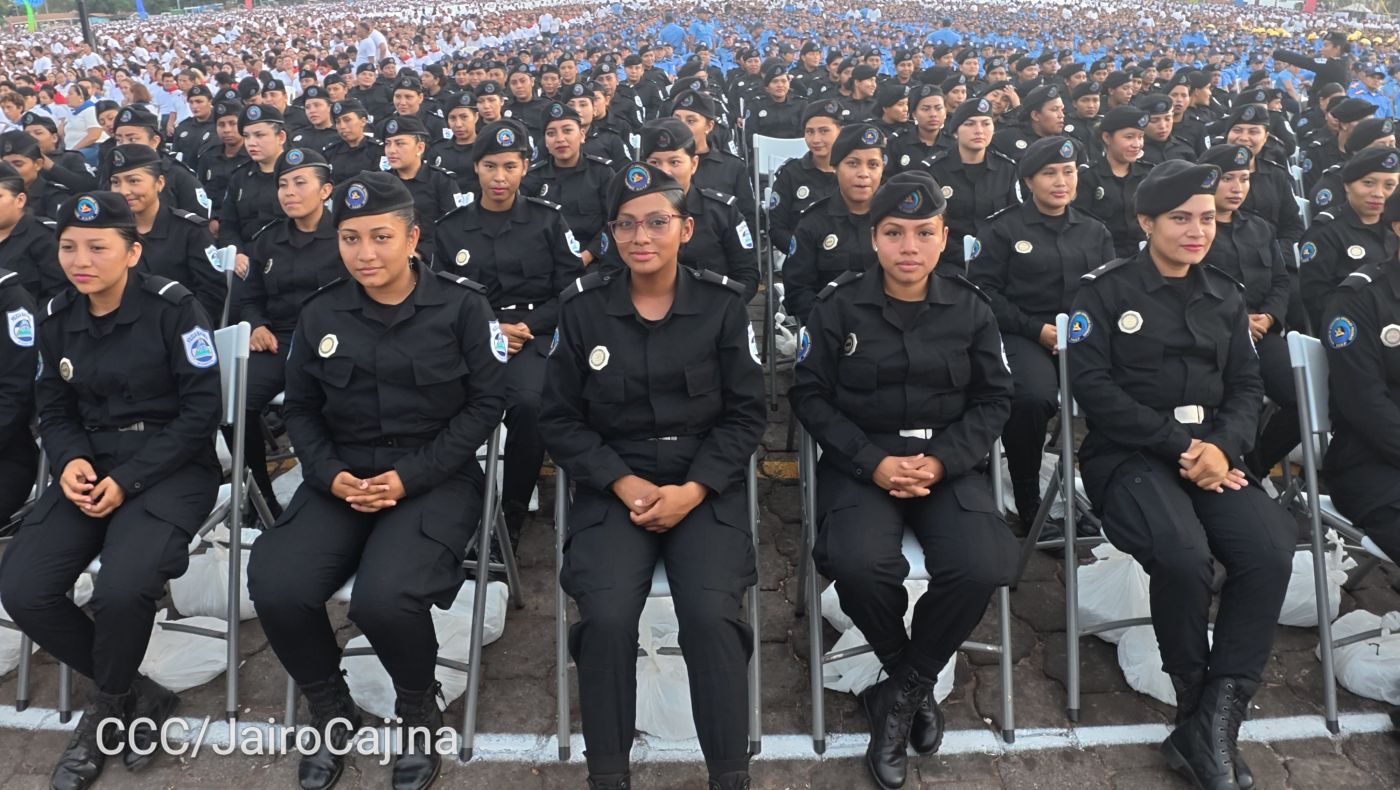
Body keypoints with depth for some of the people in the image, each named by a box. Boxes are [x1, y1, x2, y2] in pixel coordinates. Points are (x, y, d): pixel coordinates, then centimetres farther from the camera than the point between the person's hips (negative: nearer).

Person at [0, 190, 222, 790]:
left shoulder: (172, 307, -10)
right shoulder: (55, 318, 7)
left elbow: (200, 410, -11)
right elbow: (55, 412, 13)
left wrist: (130, 479, -18)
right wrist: (70, 461, -10)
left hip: (174, 468, -6)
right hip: (92, 468, 6)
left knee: (121, 589, -29)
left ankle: (108, 703, 5)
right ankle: (136, 695, 6)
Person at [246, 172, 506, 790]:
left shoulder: (461, 305, -4)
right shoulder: (320, 313, 7)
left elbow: (485, 403, -5)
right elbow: (300, 410, 13)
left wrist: (410, 476, -14)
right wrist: (330, 475, -7)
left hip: (437, 477, -4)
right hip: (342, 476, 4)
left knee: (383, 597, -29)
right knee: (274, 586, -21)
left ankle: (419, 711, 5)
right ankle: (332, 711, 10)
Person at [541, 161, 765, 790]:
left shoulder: (723, 305, 0)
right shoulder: (581, 309, 1)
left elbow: (745, 414, 0)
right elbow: (560, 419, 2)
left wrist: (692, 490, -13)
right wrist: (623, 483, -11)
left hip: (705, 486, 0)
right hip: (612, 486, 1)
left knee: (711, 615, -23)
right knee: (606, 617, -24)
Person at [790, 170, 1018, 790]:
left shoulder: (970, 308, 6)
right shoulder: (838, 305, 0)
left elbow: (993, 399, 7)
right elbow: (811, 396, -1)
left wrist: (941, 461, -10)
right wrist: (873, 463, -14)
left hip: (948, 461, 2)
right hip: (861, 460, -1)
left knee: (983, 567, -26)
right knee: (858, 564, -31)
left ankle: (901, 693, 2)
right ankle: (912, 680, 4)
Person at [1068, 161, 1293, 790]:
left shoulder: (1225, 296, 17)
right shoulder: (1106, 289, 0)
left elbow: (1246, 386, 12)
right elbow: (1093, 385, -9)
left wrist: (1223, 445, -10)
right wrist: (1181, 445, -15)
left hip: (1210, 453, 5)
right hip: (1129, 456, -5)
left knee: (1271, 551, -24)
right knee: (1184, 554, -32)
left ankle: (1216, 722, -14)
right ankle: (1196, 708, -7)